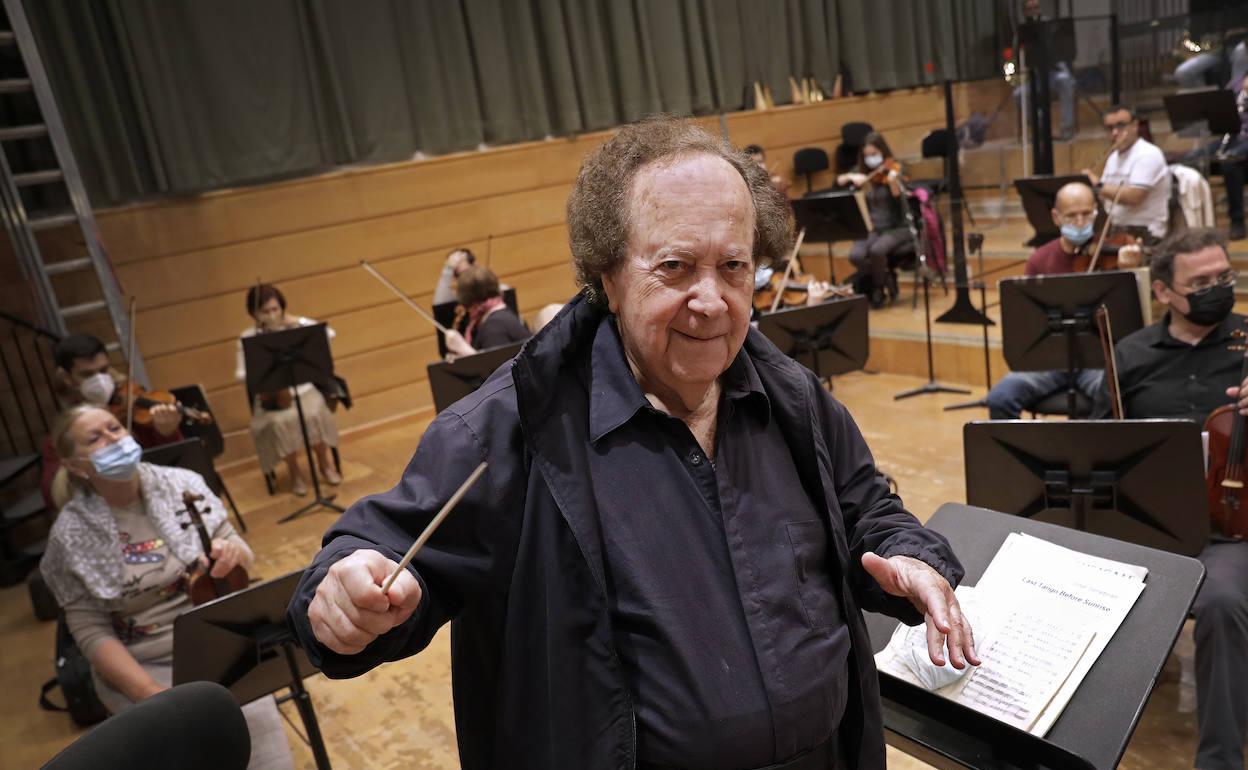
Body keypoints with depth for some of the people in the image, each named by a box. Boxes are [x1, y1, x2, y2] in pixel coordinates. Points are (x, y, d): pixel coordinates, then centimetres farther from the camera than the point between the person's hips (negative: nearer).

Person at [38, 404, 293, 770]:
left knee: (256, 716, -23)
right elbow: (92, 632, -7)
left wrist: (232, 554, -21)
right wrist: (150, 692, -20)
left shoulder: (182, 484, -2)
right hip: (142, 665, -1)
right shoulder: (71, 535, -8)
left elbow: (243, 557, 4)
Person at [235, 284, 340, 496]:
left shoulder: (294, 326, 0)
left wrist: (299, 321, -14)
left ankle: (325, 463, 0)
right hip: (271, 394, 0)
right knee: (279, 422, -30)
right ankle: (295, 472, -4)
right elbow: (240, 375, -3)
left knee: (313, 414, -28)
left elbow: (329, 334, -8)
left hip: (302, 388, 1)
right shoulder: (248, 337, -1)